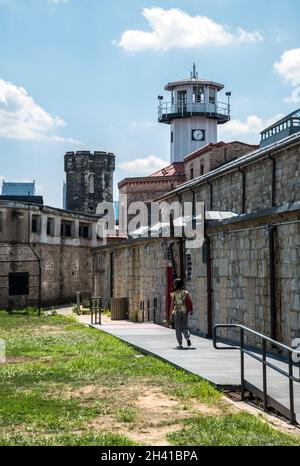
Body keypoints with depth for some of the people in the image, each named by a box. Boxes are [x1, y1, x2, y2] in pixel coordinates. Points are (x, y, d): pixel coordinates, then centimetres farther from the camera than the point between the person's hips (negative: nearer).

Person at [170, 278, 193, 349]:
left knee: (178, 329, 6)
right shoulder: (186, 293, 0)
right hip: (185, 312, 2)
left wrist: (172, 311, 15)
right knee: (184, 327, 15)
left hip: (177, 312, -2)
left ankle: (180, 344, 3)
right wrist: (191, 310, -2)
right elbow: (189, 302, -6)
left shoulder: (174, 294, -5)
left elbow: (172, 305, 0)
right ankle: (188, 338, -12)